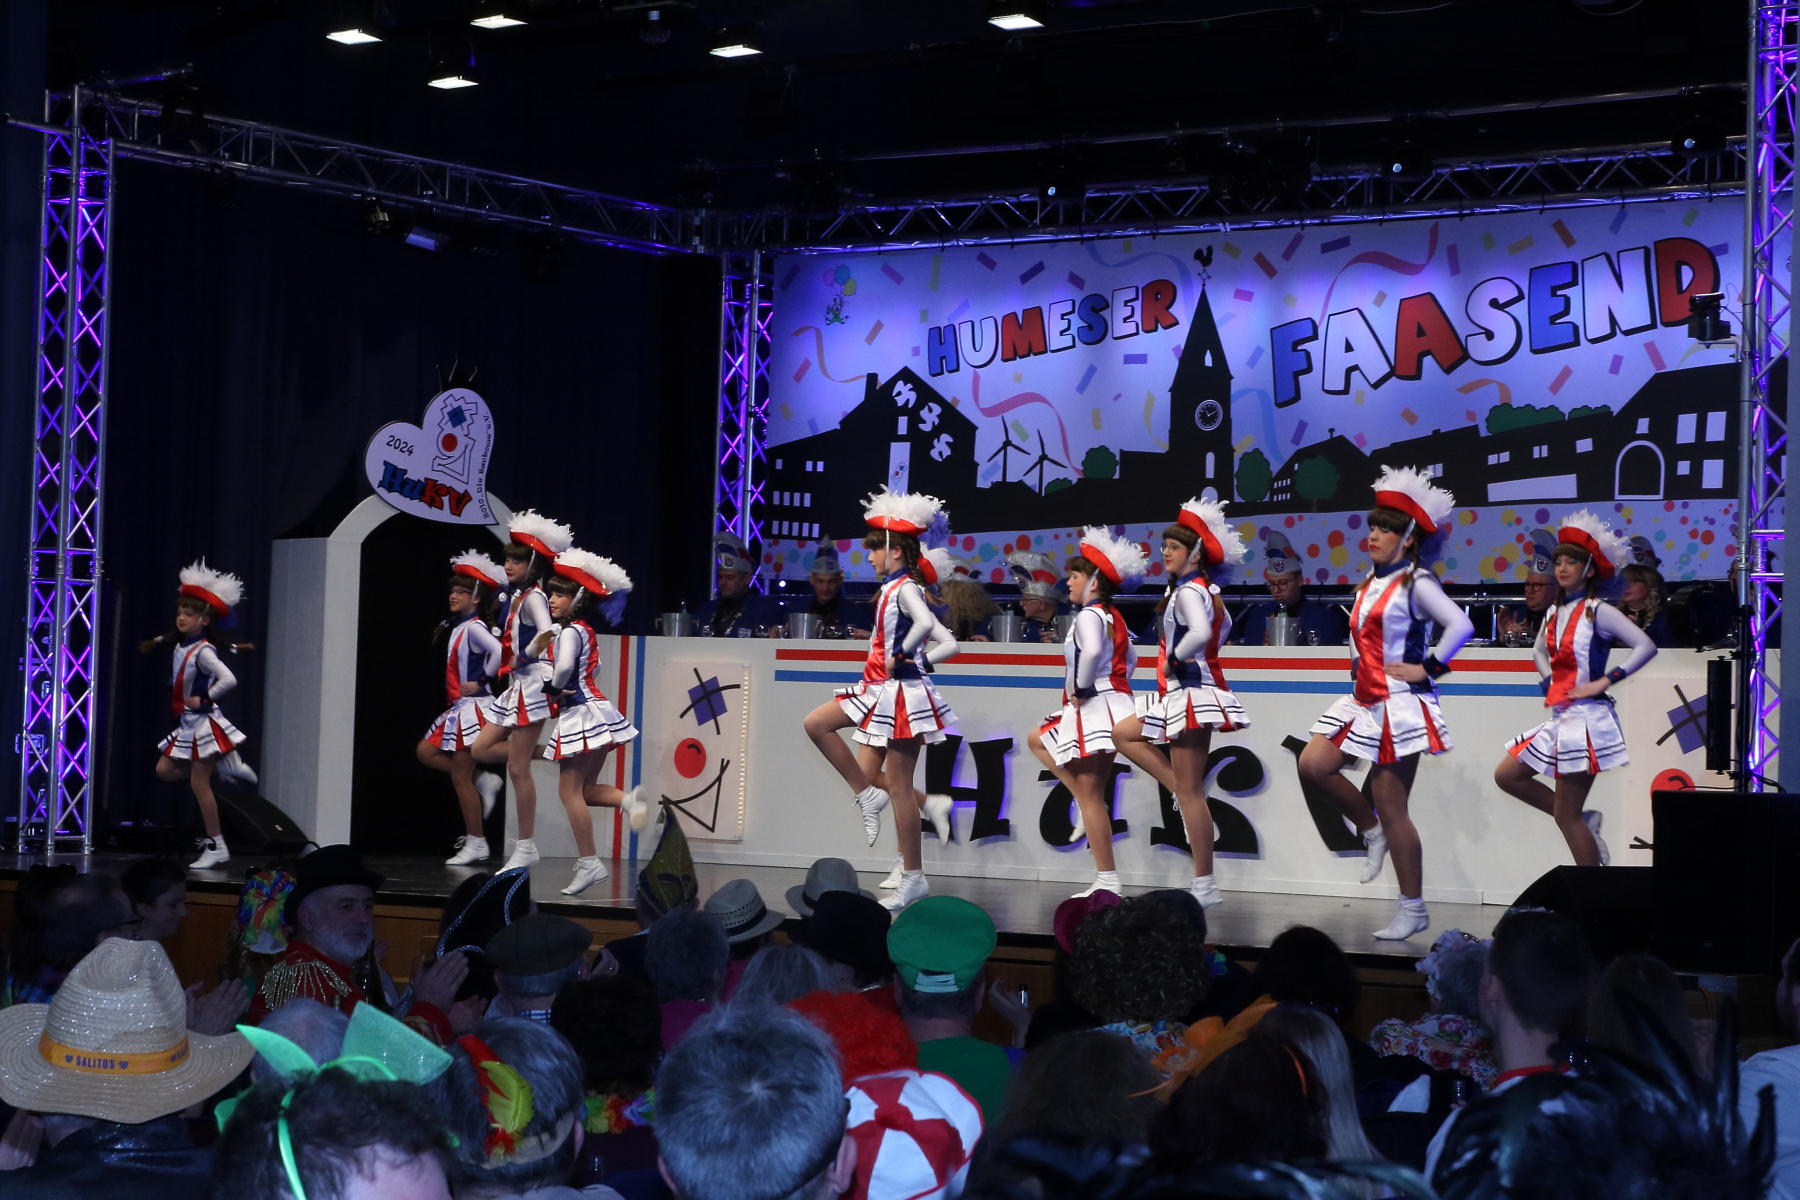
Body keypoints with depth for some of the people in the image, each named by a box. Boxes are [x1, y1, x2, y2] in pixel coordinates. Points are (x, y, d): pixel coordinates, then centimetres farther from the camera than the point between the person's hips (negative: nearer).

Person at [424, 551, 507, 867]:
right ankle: (482, 781, 13)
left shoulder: (473, 627, -15)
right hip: (458, 707, 10)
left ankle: (476, 843, 2)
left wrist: (481, 682, -20)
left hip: (473, 706, -10)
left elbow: (499, 653, -29)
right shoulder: (457, 627, 13)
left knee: (460, 775, -5)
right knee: (426, 751, 14)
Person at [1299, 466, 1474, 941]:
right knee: (1313, 764, -3)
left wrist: (1427, 669, -17)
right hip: (1365, 699, 9)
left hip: (1399, 702, -9)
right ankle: (1372, 831, 17)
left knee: (1392, 808, -5)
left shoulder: (1416, 582, -12)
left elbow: (1461, 626, -23)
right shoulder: (1372, 582, 13)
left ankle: (1413, 909, 5)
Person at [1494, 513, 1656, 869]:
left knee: (1566, 815, -7)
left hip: (1586, 717, -9)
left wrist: (1604, 681, -20)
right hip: (1559, 718, 9)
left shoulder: (1597, 612, -9)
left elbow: (1646, 647, -20)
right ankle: (1585, 821, 15)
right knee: (1507, 776, 10)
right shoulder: (1555, 614, 13)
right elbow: (1539, 650, 34)